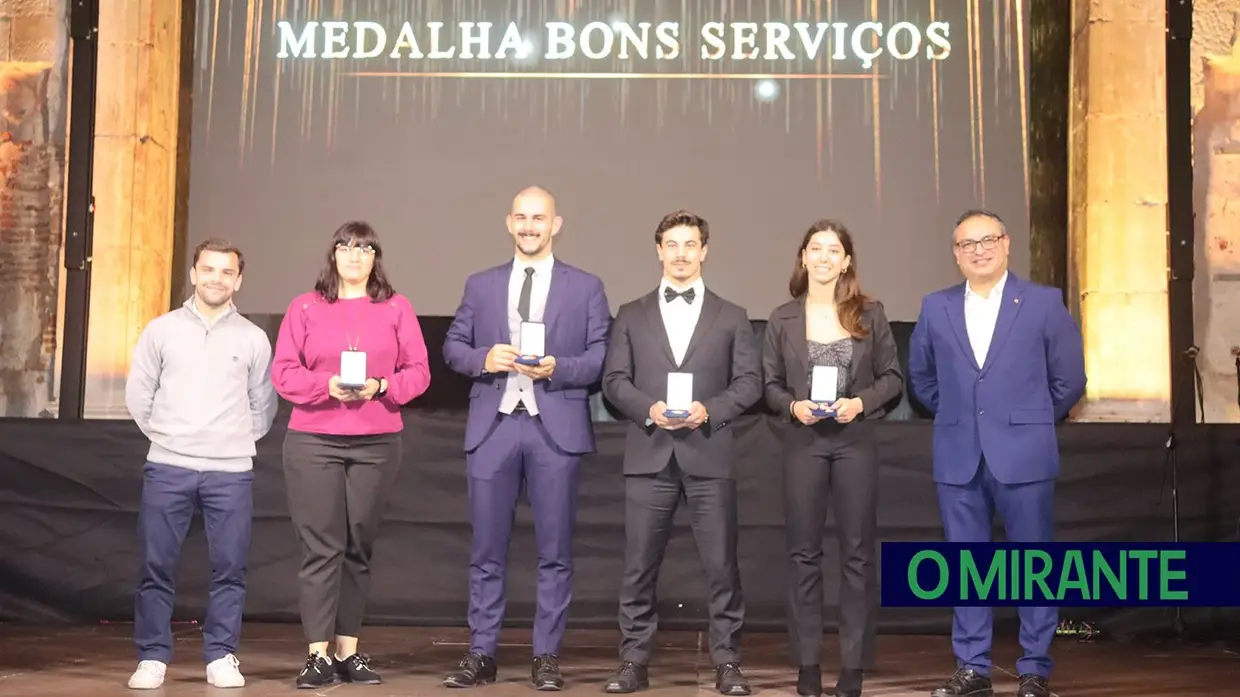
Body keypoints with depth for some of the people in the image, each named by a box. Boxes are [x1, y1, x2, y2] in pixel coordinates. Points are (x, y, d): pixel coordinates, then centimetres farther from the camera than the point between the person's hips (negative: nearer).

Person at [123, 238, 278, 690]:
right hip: (167, 468, 0)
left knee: (229, 568, 0)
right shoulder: (161, 330, 7)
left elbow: (262, 404, 13)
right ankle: (152, 657, 10)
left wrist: (237, 442, 9)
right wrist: (165, 435, 9)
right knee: (157, 567, 0)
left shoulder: (253, 339, 7)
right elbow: (138, 394, 10)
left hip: (231, 471, 0)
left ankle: (221, 658, 11)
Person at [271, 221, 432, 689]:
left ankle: (348, 651, 13)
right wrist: (327, 385, -14)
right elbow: (283, 372, 2)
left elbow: (418, 372, 5)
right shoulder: (305, 307, 8)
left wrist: (380, 387, -13)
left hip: (377, 444, 1)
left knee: (358, 549, 5)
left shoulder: (396, 308, 10)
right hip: (312, 442, -1)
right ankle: (318, 655, -2)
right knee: (320, 548, -4)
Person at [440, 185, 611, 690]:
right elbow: (453, 347, 11)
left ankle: (547, 657, 12)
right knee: (487, 549, 5)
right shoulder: (481, 285, 14)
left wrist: (558, 368, -15)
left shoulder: (585, 288, 7)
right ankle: (481, 654, 14)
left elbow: (602, 359, 1)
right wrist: (483, 358, -9)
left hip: (556, 427, -1)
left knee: (554, 550, 3)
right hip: (493, 425, 2)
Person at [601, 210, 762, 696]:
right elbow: (614, 380, 7)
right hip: (649, 454, 1)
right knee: (639, 565, 3)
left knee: (721, 564, 0)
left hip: (709, 454, -1)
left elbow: (749, 382, 4)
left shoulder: (731, 317, 11)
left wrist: (710, 410, -12)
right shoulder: (632, 315, 13)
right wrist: (648, 409, -11)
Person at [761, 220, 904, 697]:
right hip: (803, 443, 0)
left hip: (855, 441, 0)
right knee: (803, 553, 4)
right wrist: (793, 405, -13)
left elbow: (893, 377, 4)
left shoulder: (869, 314, 2)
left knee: (858, 552, 2)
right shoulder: (783, 318, 3)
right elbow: (769, 384, 6)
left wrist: (861, 402, -12)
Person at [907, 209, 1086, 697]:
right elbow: (920, 376, 19)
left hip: (1023, 455, -2)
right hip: (958, 456, 3)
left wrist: (1033, 423, 10)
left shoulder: (1044, 303, 0)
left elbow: (1069, 378, 5)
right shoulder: (936, 308, 7)